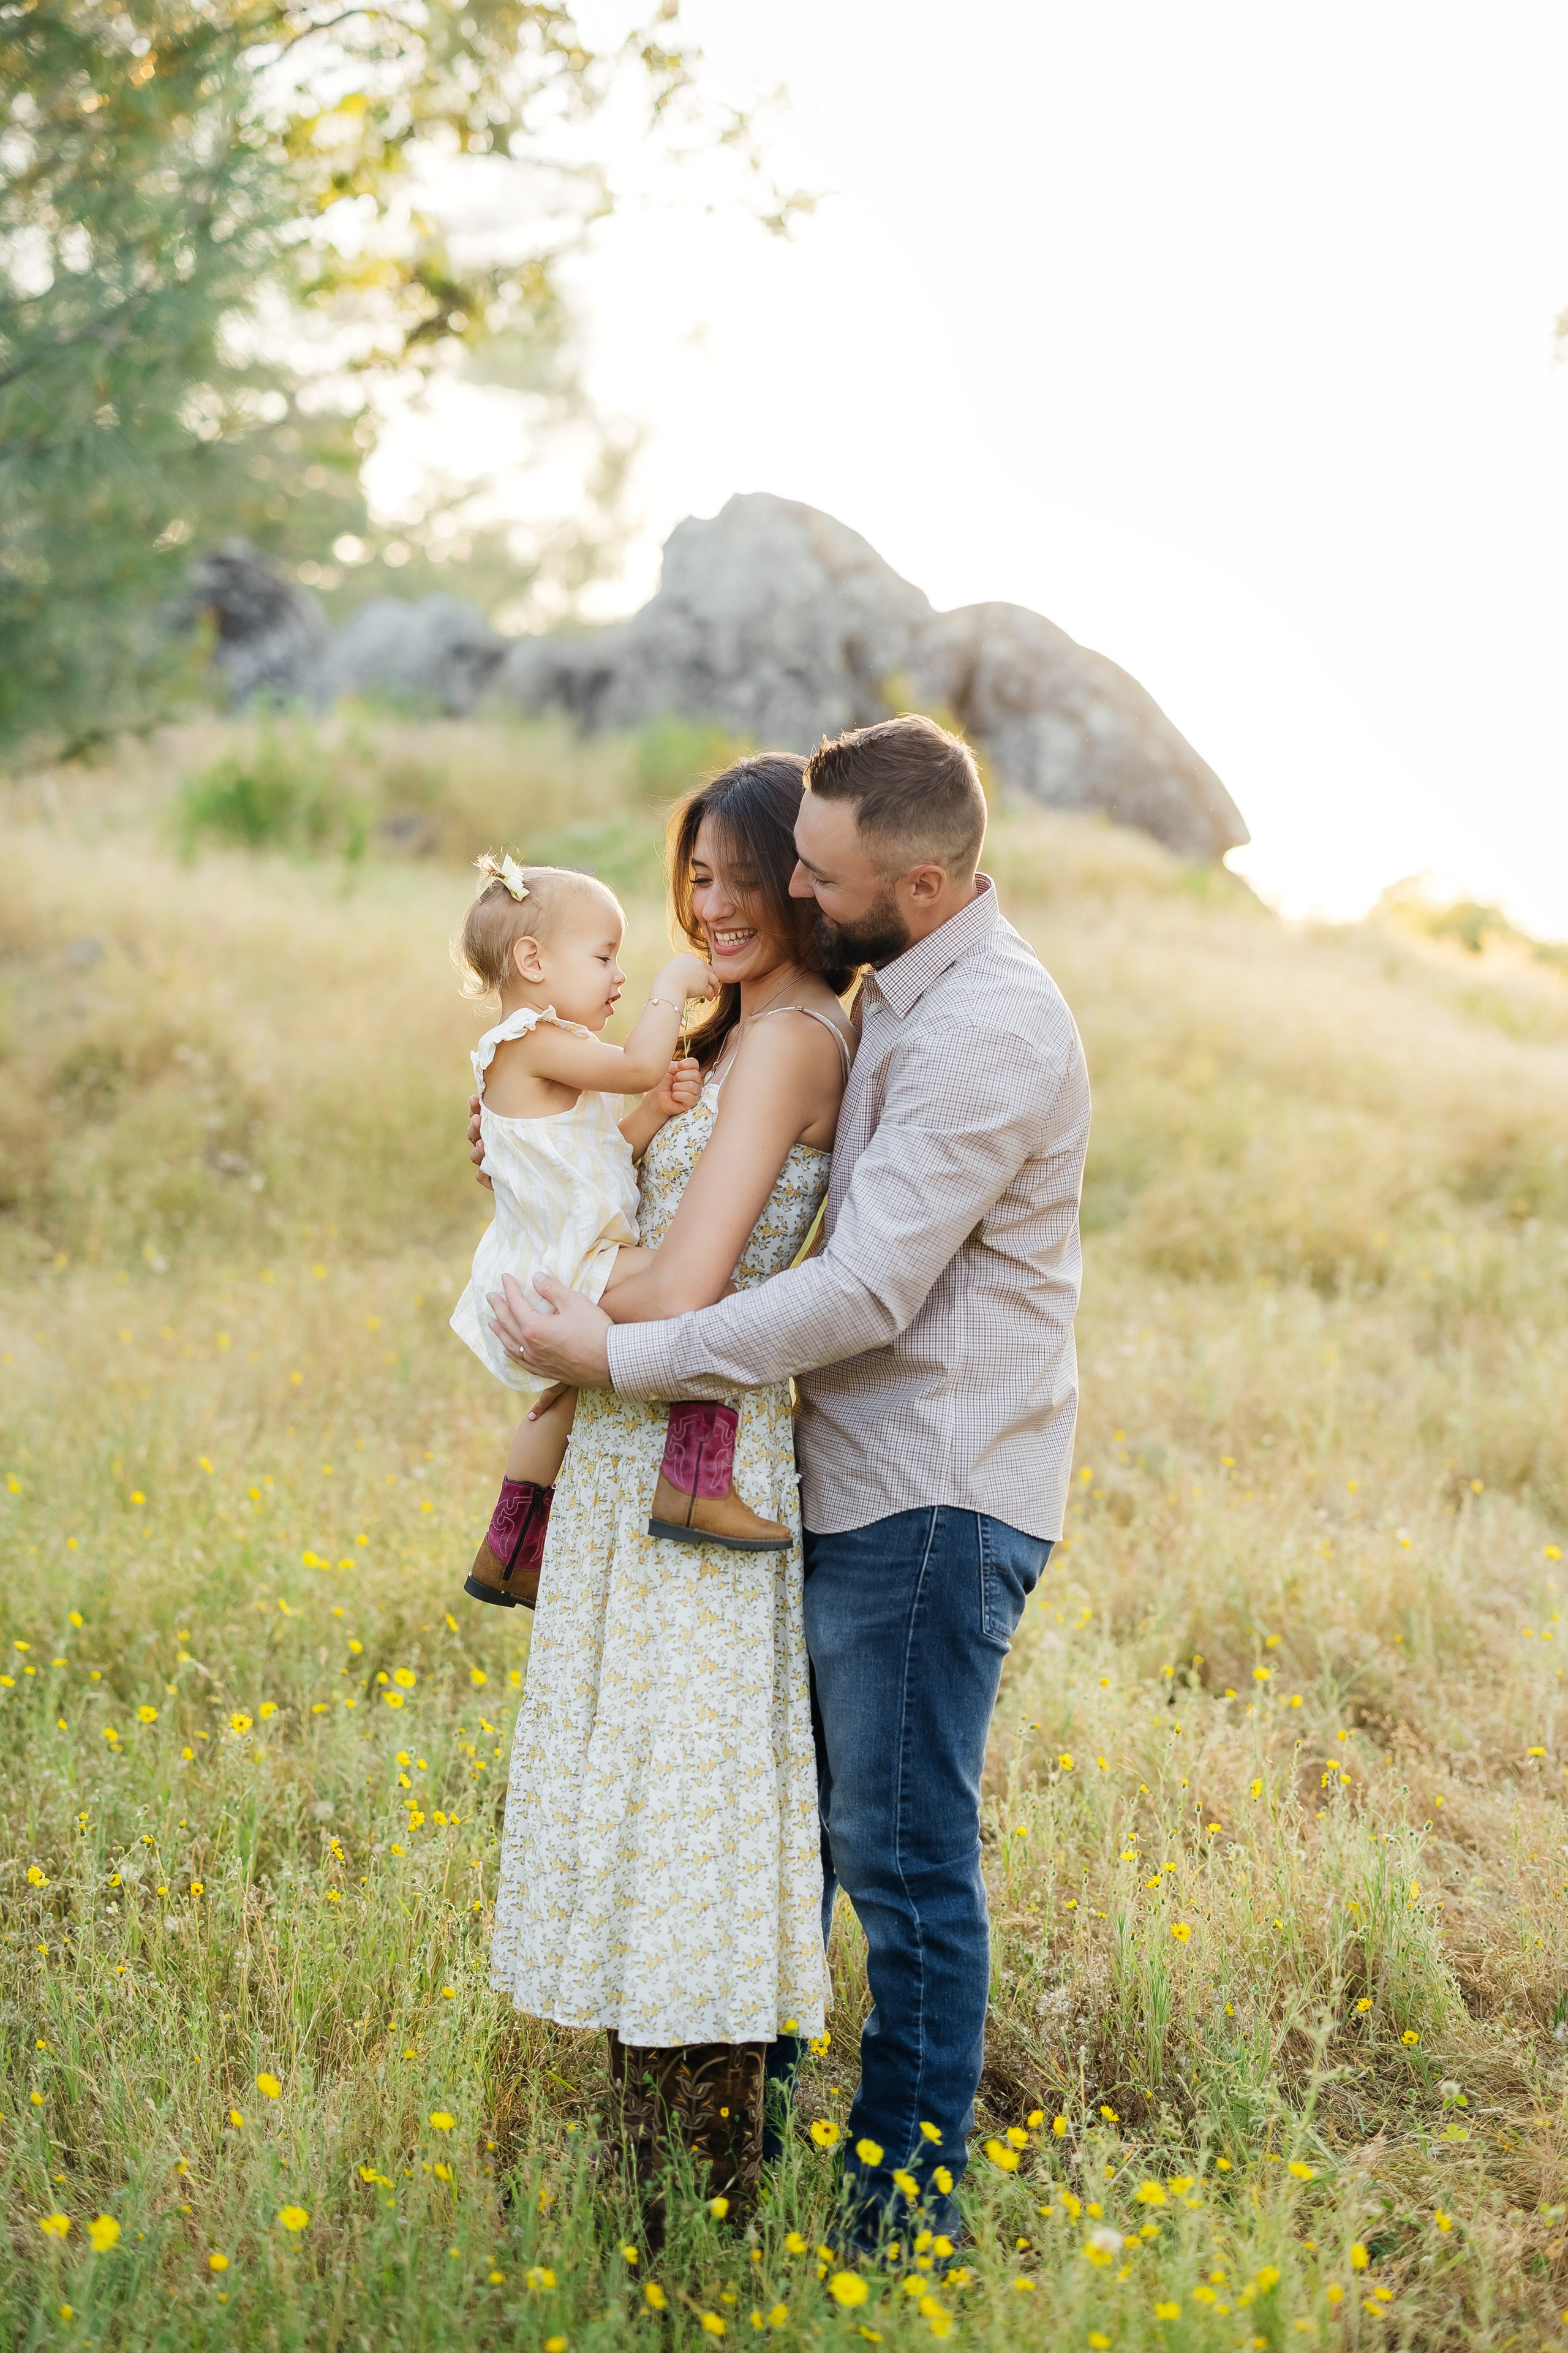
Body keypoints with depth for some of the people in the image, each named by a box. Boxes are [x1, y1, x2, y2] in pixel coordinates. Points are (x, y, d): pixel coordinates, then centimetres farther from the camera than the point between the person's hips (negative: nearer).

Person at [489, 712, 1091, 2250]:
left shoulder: (987, 1033, -20)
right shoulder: (899, 992, 11)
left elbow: (867, 1291, -24)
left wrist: (625, 1360, -20)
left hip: (938, 1500, -10)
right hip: (855, 1478, 10)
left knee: (904, 1850, -1)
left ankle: (908, 2206, 12)